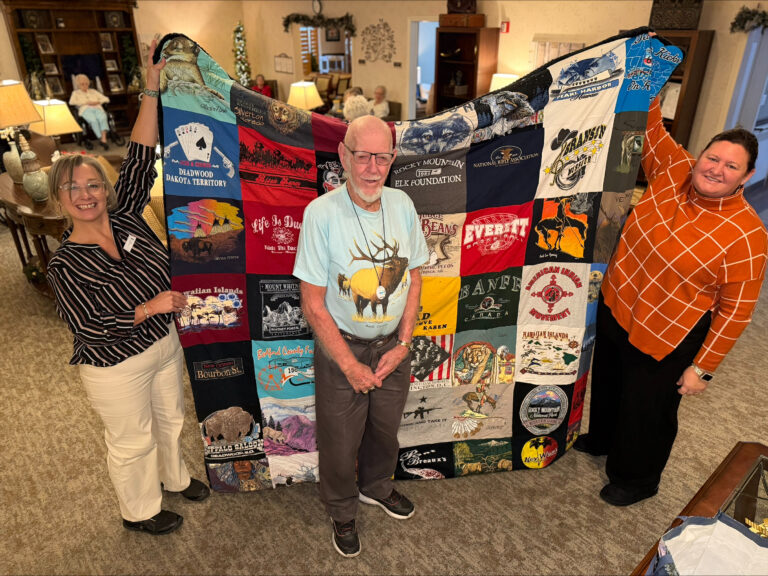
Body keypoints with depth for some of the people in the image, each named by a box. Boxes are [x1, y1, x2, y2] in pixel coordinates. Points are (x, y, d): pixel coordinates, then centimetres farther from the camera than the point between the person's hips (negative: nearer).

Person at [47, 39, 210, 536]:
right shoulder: (66, 265, -18)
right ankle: (139, 512, 41)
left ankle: (175, 477, 53)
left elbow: (140, 160, -15)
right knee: (133, 442, 15)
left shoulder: (126, 217, -8)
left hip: (165, 345, 5)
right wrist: (151, 307, -27)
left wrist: (152, 90, -19)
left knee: (171, 420, 26)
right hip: (116, 368, -5)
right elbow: (89, 326, -21)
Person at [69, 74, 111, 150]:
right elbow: (71, 102, 6)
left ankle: (104, 139, -54)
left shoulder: (93, 91, 33)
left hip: (97, 108, 2)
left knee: (102, 118, -38)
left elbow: (106, 99, 23)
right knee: (93, 120, -40)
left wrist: (97, 102, 2)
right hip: (85, 110, -1)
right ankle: (101, 139, -45)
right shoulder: (76, 92, 25)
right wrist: (86, 102, -3)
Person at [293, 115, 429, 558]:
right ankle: (342, 513, 44)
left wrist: (402, 345, -5)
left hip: (394, 344, 4)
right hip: (342, 347, -4)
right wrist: (350, 365, -15)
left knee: (386, 428, 24)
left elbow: (413, 279, 2)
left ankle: (376, 487, 55)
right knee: (341, 440, 15)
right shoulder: (322, 213, -20)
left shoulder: (402, 205, -6)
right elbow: (313, 304, -17)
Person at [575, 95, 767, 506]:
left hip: (666, 339, -6)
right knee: (607, 382, 28)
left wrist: (703, 368, -14)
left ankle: (637, 479, 43)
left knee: (647, 410, 15)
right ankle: (602, 439, 57)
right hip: (615, 309, 6)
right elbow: (651, 128, 2)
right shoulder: (674, 171, -10)